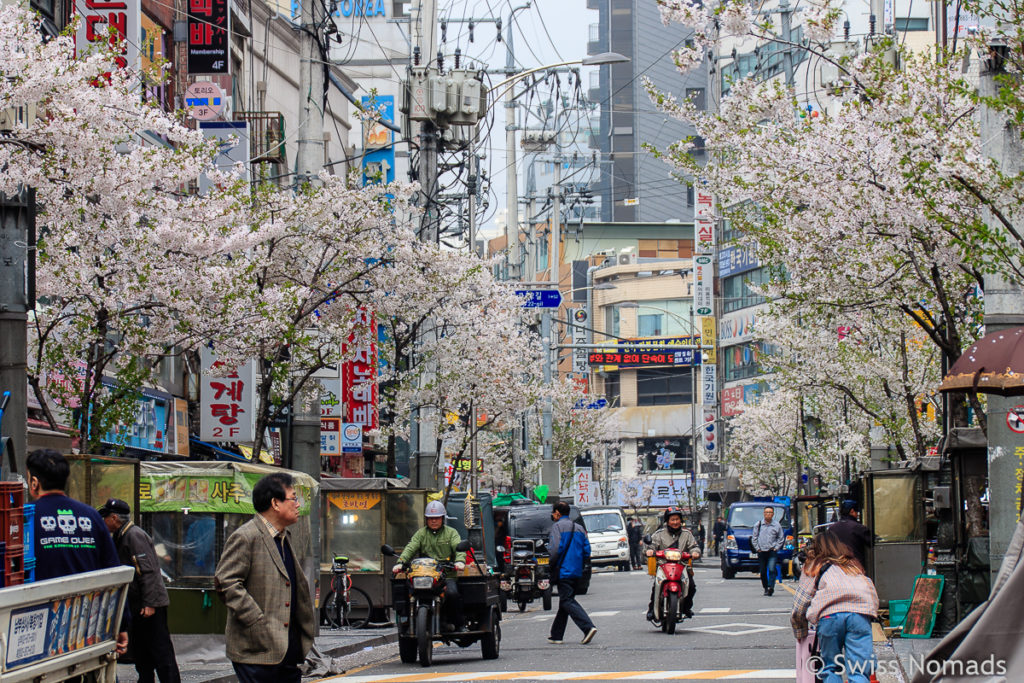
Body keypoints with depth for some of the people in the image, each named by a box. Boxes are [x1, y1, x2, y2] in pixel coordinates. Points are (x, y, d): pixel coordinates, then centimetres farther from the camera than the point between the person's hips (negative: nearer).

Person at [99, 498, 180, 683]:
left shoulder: (134, 536, -15)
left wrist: (149, 603, -25)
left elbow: (148, 571, -21)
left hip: (151, 607, -11)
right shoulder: (120, 537, 17)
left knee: (160, 652, -9)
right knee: (140, 653, 15)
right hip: (136, 606, 11)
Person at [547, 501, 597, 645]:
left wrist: (551, 565, -3)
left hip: (563, 571, -8)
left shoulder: (557, 526, -7)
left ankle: (588, 627, -26)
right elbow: (587, 551, 11)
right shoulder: (579, 528, 16)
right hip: (577, 572, 8)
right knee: (565, 602, 15)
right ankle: (556, 635, 20)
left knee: (568, 602, -10)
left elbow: (554, 548, -18)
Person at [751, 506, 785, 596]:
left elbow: (781, 538, 12)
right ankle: (765, 588, 18)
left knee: (771, 570, -18)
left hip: (772, 551, -2)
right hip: (761, 551, 2)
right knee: (763, 572, 6)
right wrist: (757, 548, 2)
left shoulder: (777, 525, 6)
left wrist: (776, 547, 1)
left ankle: (771, 587, -22)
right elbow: (754, 537, 10)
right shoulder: (758, 524, 7)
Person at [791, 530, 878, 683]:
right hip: (861, 613, 2)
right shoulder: (855, 566, 34)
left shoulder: (814, 567, 24)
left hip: (830, 614, -2)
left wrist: (800, 633, 34)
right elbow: (874, 598, 26)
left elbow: (799, 607, 20)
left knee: (831, 669, 11)